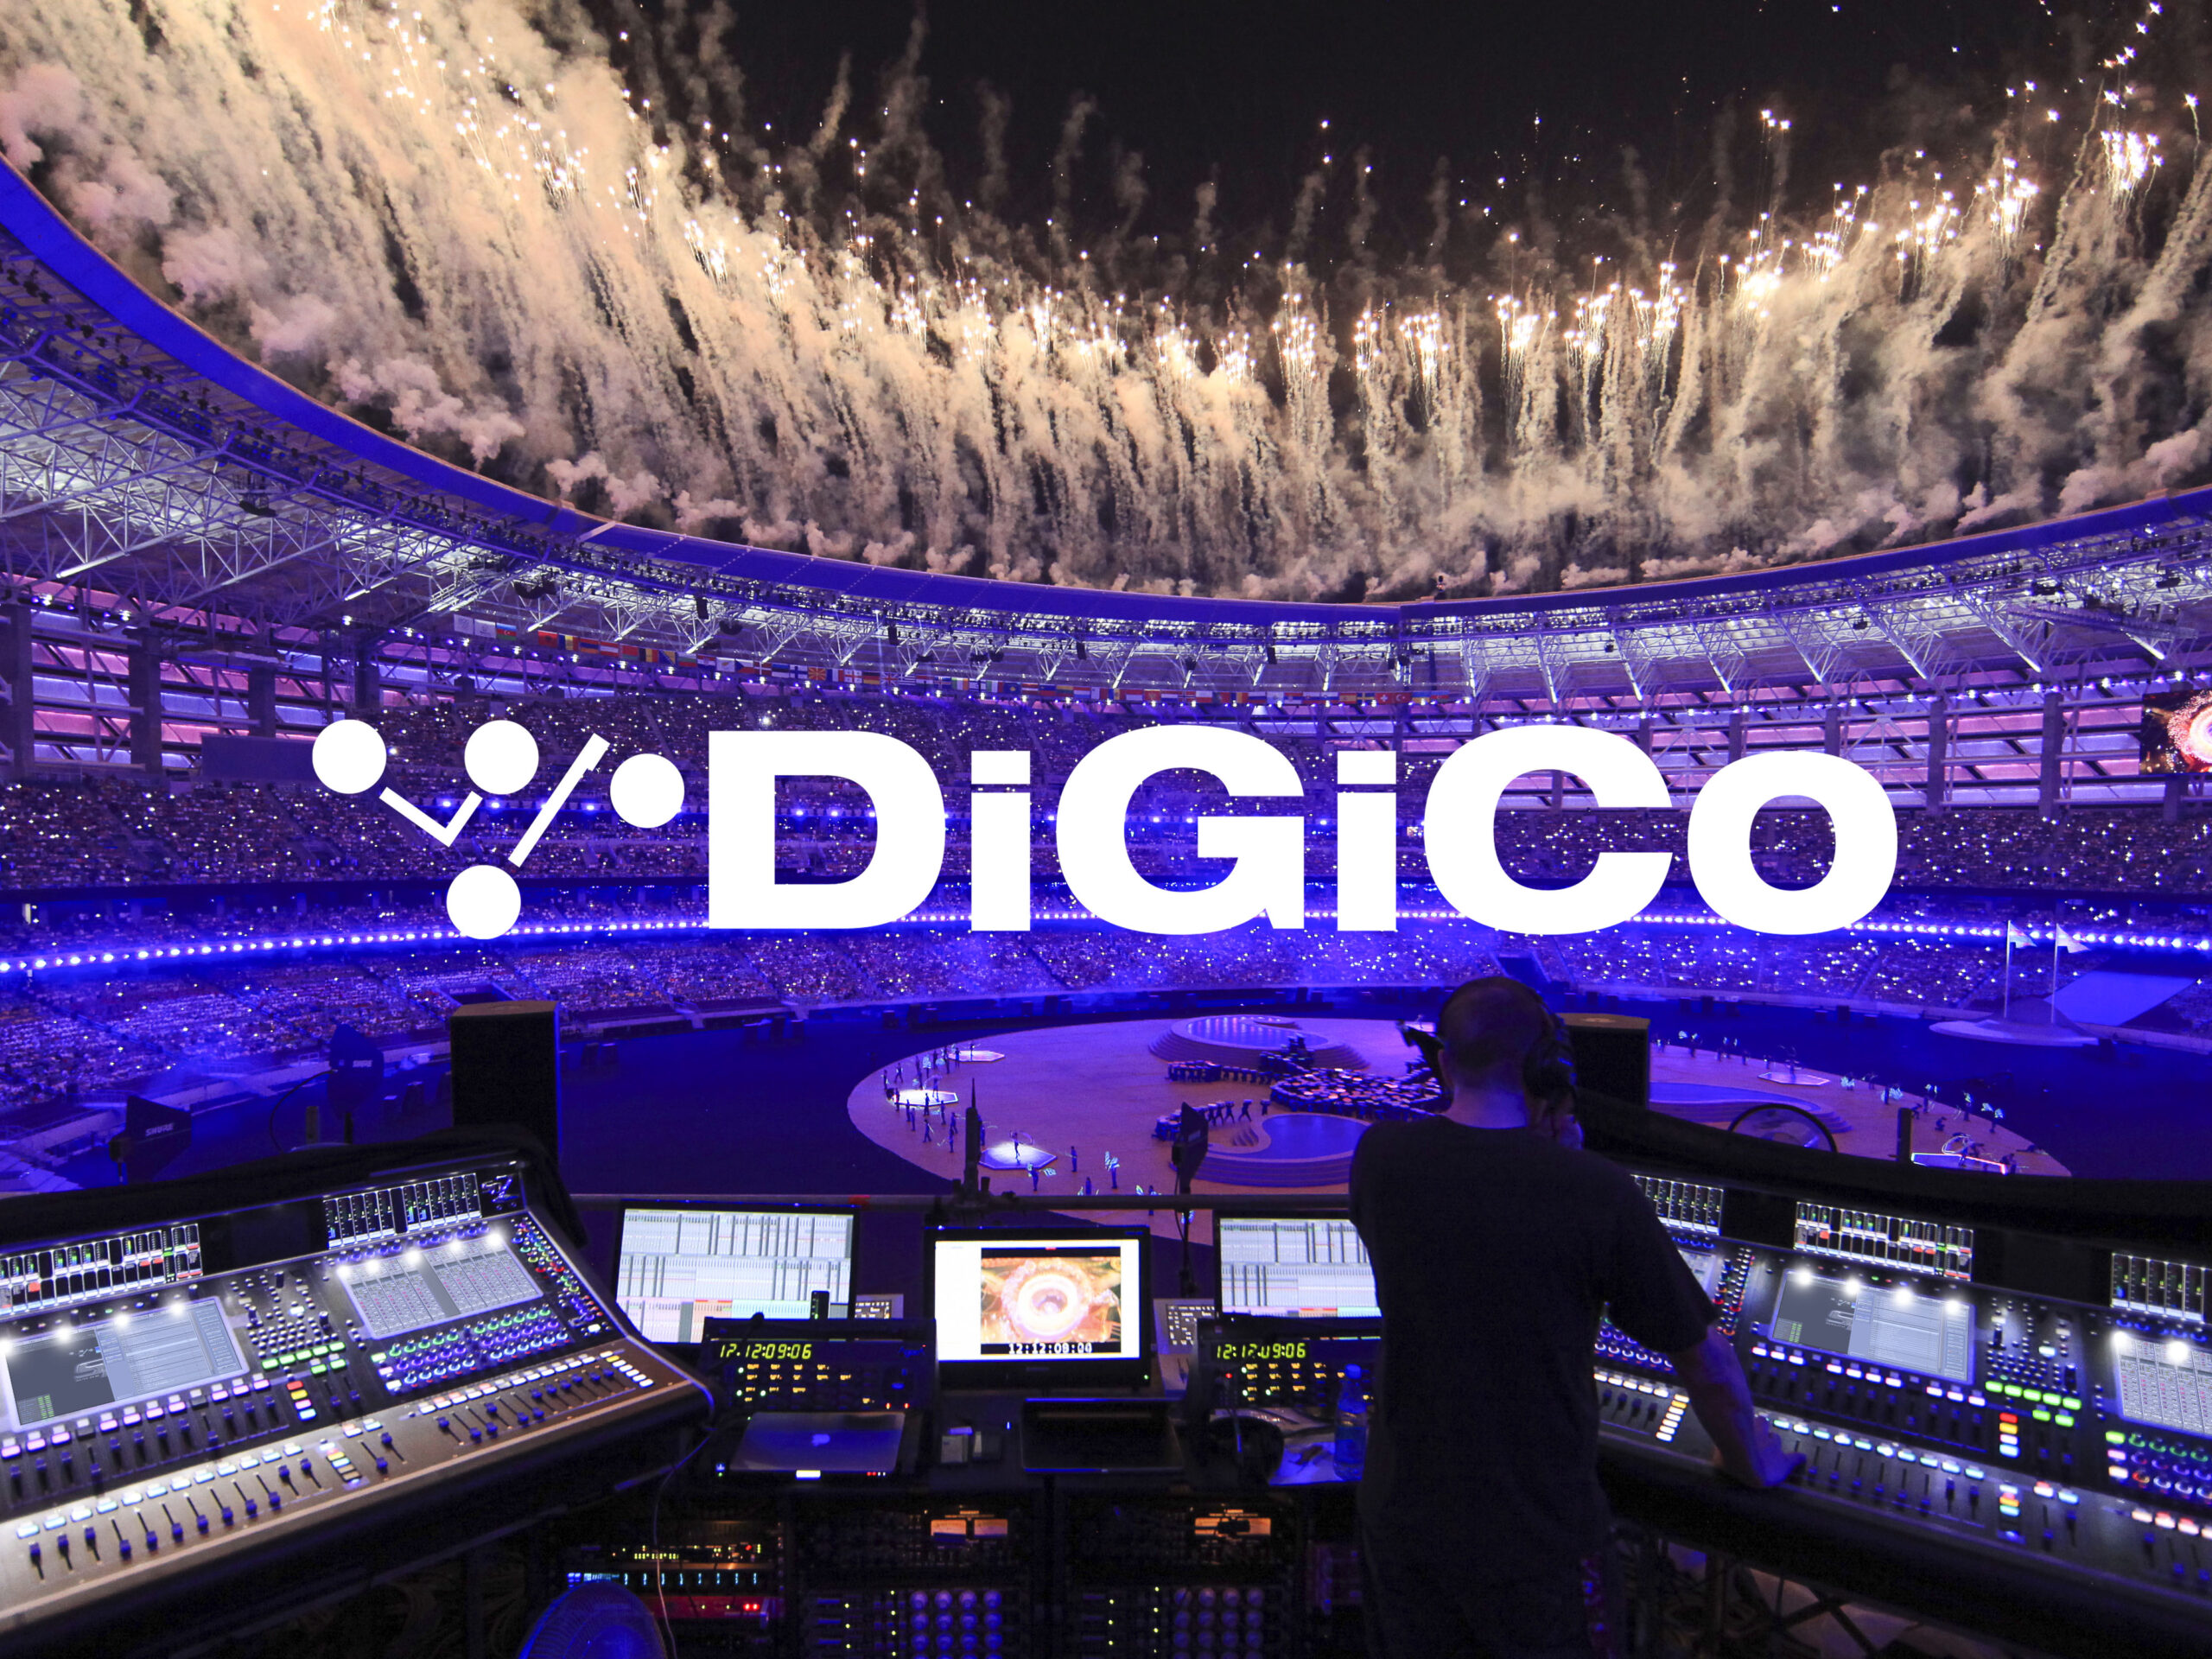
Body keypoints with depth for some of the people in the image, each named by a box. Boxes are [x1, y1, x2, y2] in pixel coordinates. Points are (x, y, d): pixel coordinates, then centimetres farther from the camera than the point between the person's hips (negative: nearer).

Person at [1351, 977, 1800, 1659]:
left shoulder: (1378, 1159, -13)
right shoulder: (1599, 1193, -21)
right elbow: (1707, 1364, -7)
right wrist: (1752, 1464, 12)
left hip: (1404, 1510, 3)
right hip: (1536, 1537, -3)